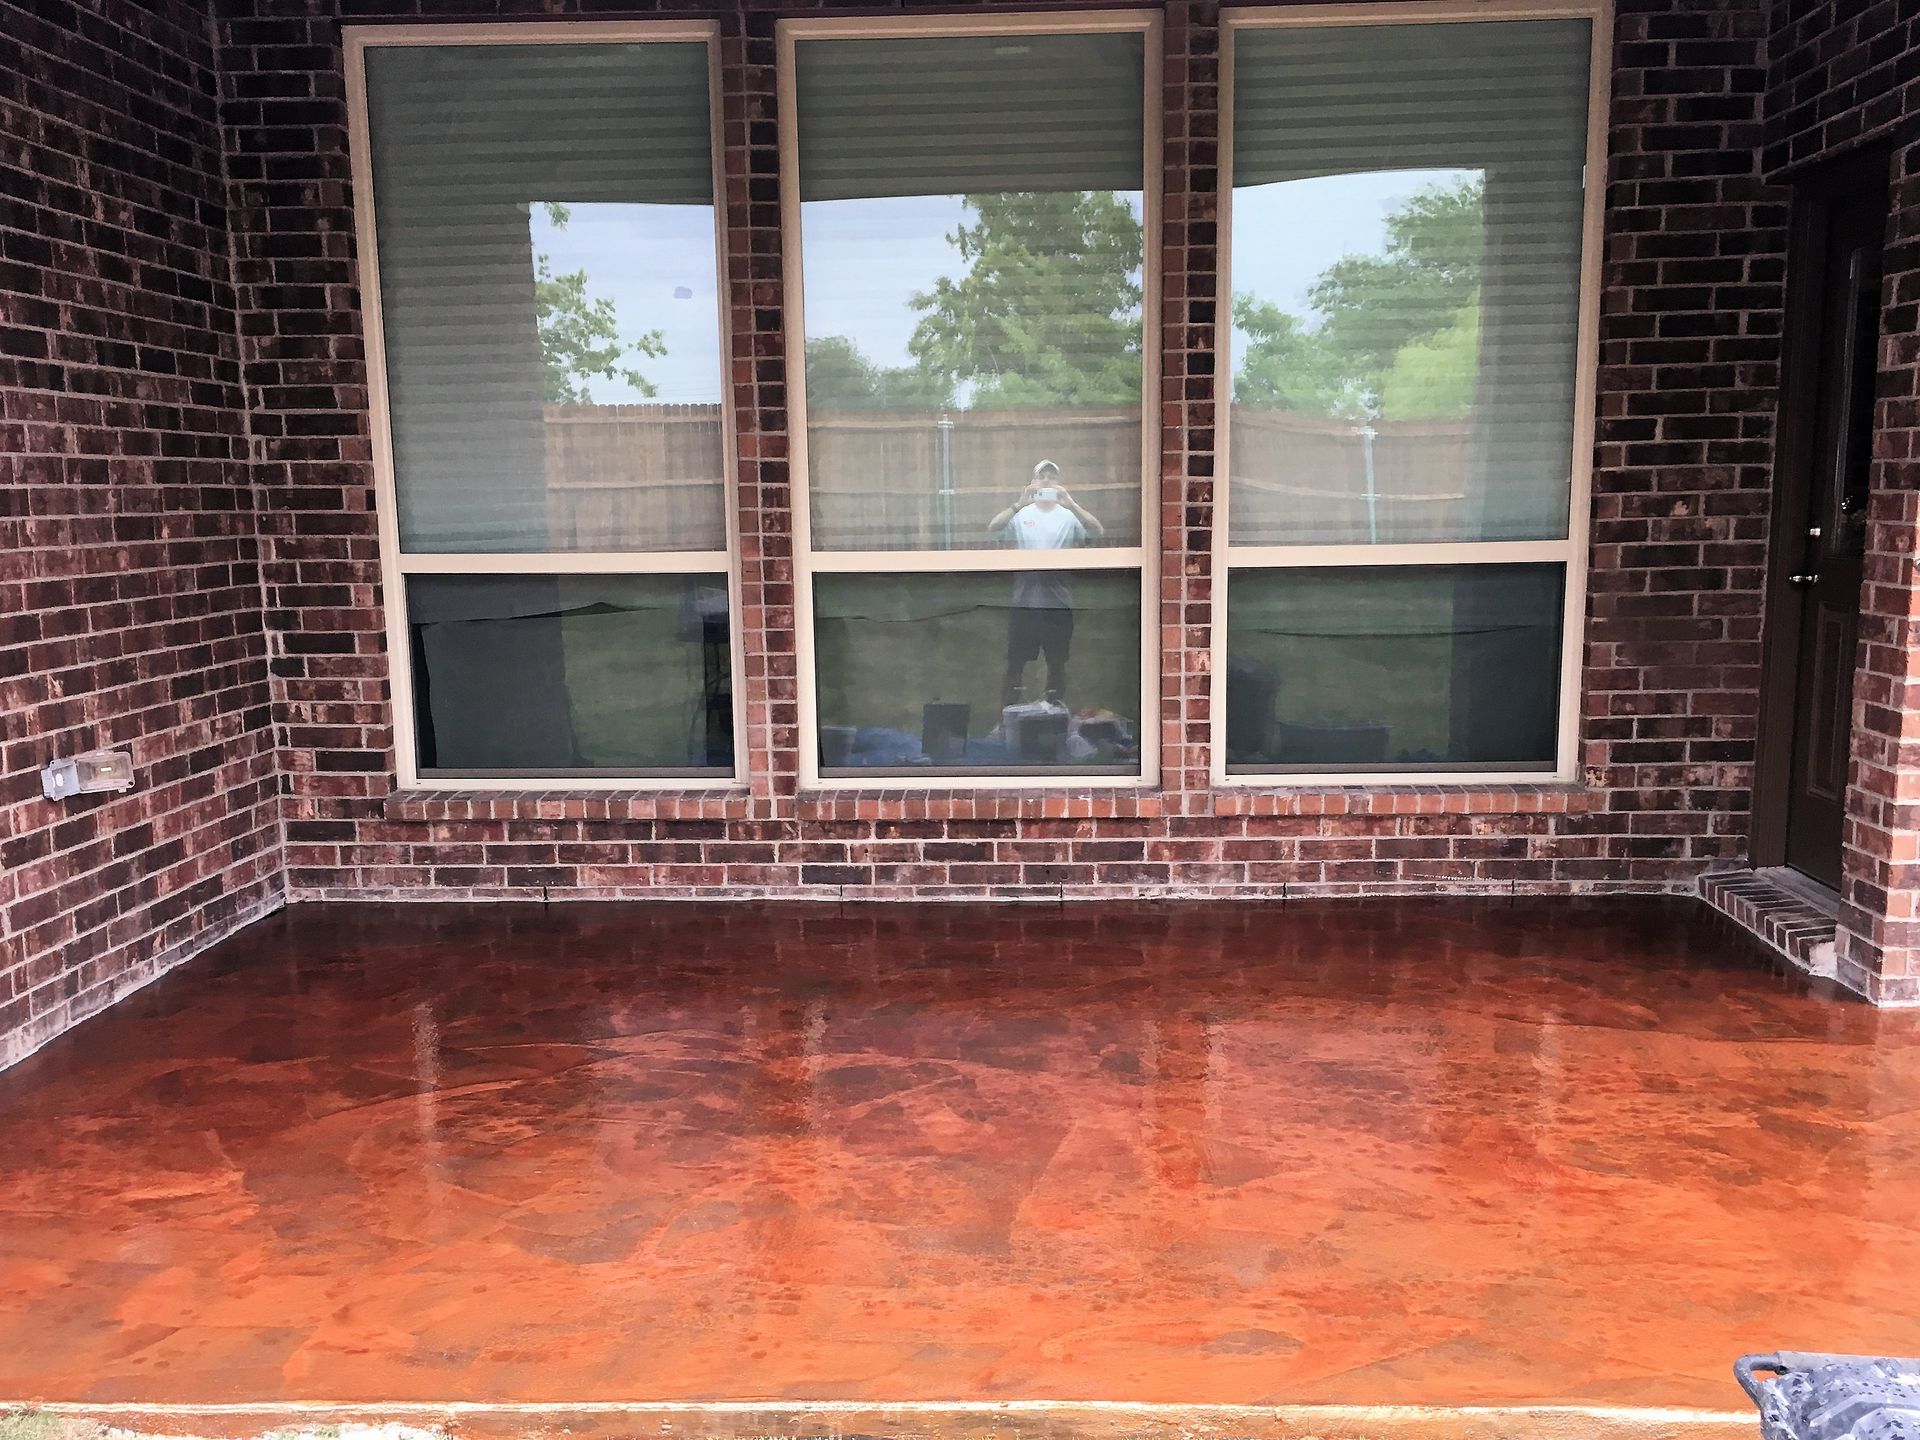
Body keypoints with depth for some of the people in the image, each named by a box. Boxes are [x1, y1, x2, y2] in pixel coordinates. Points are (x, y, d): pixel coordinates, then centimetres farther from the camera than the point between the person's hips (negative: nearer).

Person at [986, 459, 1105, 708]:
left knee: (1058, 664, 10)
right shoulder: (1021, 514, 3)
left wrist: (1070, 504, -26)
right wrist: (1020, 503, -27)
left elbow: (1097, 531, -13)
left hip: (1058, 603, 1)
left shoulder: (1069, 515, 3)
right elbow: (993, 529, -13)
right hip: (1024, 601, -1)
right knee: (1015, 664, 3)